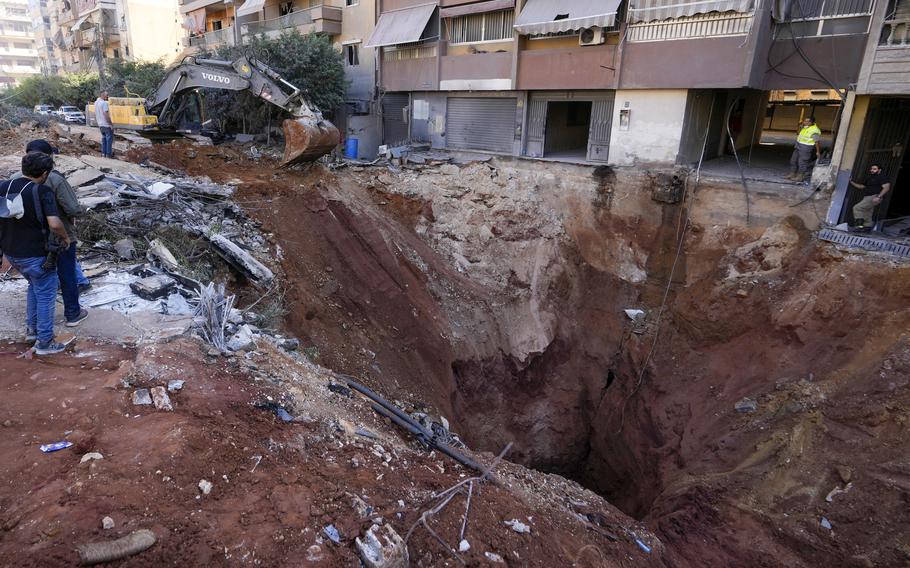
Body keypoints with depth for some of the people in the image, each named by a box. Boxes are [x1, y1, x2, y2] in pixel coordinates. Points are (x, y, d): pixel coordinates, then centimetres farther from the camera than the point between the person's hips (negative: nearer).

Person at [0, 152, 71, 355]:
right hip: (34, 254, -7)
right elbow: (55, 224, -30)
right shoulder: (43, 192, -19)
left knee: (35, 285, 28)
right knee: (46, 294, 7)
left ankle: (32, 328, 36)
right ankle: (45, 342, 13)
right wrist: (65, 237, -11)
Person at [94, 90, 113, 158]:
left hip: (100, 125, 8)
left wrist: (98, 123, 24)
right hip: (107, 125, -8)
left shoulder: (96, 103, 11)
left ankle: (103, 153, 18)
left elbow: (95, 115, 16)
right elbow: (106, 115, -23)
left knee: (104, 138, 17)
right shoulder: (104, 103, -17)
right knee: (109, 139, 0)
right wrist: (111, 124, -17)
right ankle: (109, 154, 1)